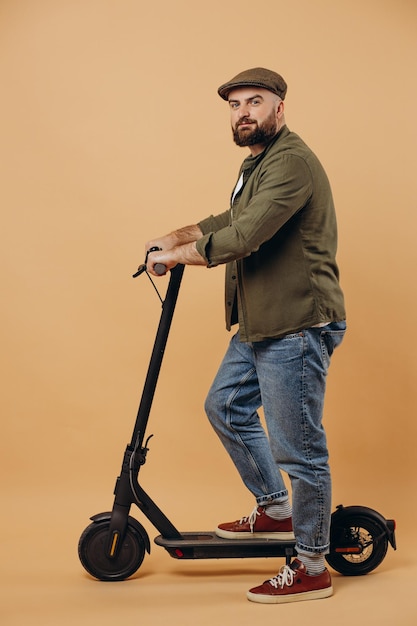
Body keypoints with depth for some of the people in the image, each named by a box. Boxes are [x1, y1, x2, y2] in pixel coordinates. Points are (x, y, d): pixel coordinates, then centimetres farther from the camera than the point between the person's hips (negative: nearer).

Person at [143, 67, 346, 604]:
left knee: (298, 448, -3)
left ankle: (311, 569, 12)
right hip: (257, 325, 11)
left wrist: (178, 255, -14)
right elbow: (234, 221, 30)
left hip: (296, 327, -11)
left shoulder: (291, 162, -18)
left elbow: (245, 237, -27)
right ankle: (274, 510, 36)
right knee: (225, 407, 22)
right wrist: (180, 235, 16)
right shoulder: (258, 162, 17)